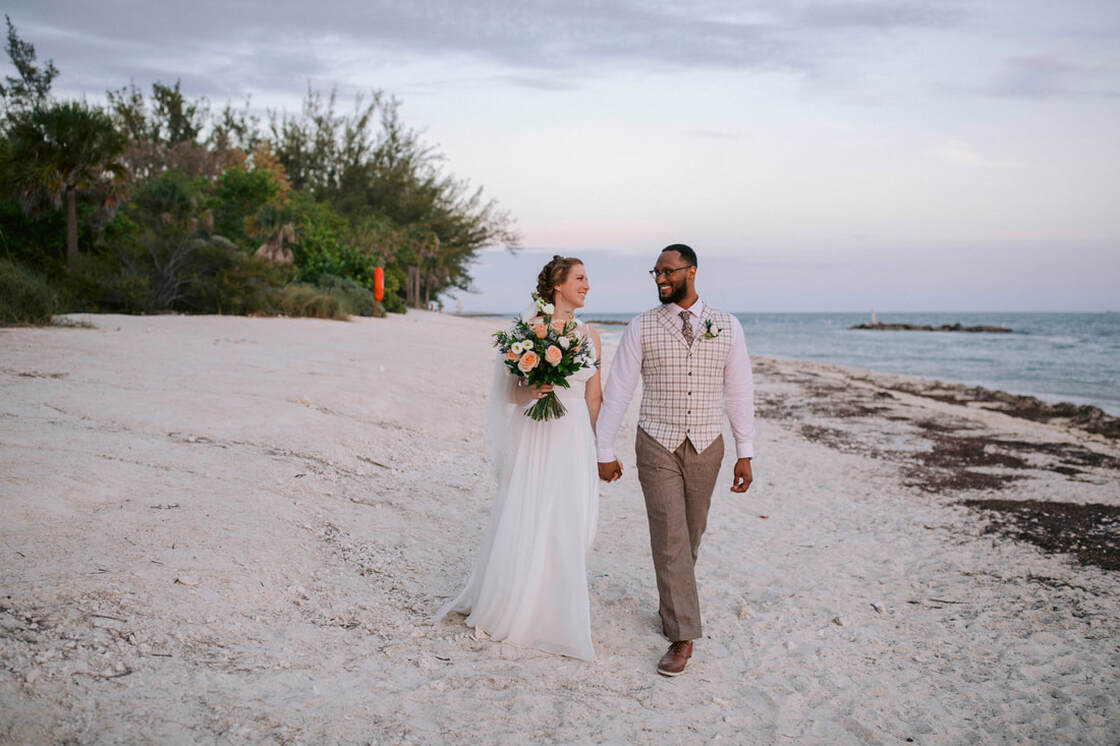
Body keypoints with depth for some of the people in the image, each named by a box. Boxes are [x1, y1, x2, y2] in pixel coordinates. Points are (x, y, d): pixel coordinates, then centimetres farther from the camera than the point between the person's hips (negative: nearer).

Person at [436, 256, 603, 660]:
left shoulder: (589, 335, 9)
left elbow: (593, 398, 12)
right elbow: (511, 391, 1)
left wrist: (589, 445, 8)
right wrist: (532, 390, -19)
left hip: (574, 441, 4)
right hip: (532, 440, -3)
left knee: (567, 528, 5)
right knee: (522, 523, 0)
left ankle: (554, 615, 19)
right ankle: (507, 608, 18)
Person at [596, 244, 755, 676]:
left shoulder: (727, 327, 2)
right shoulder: (641, 328, -3)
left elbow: (739, 391, 4)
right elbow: (617, 390, -2)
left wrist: (745, 454, 2)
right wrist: (605, 451, -3)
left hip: (706, 446, 2)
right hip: (657, 445, -2)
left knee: (691, 536, 13)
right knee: (669, 538, -7)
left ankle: (673, 604, 36)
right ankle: (682, 636, -3)